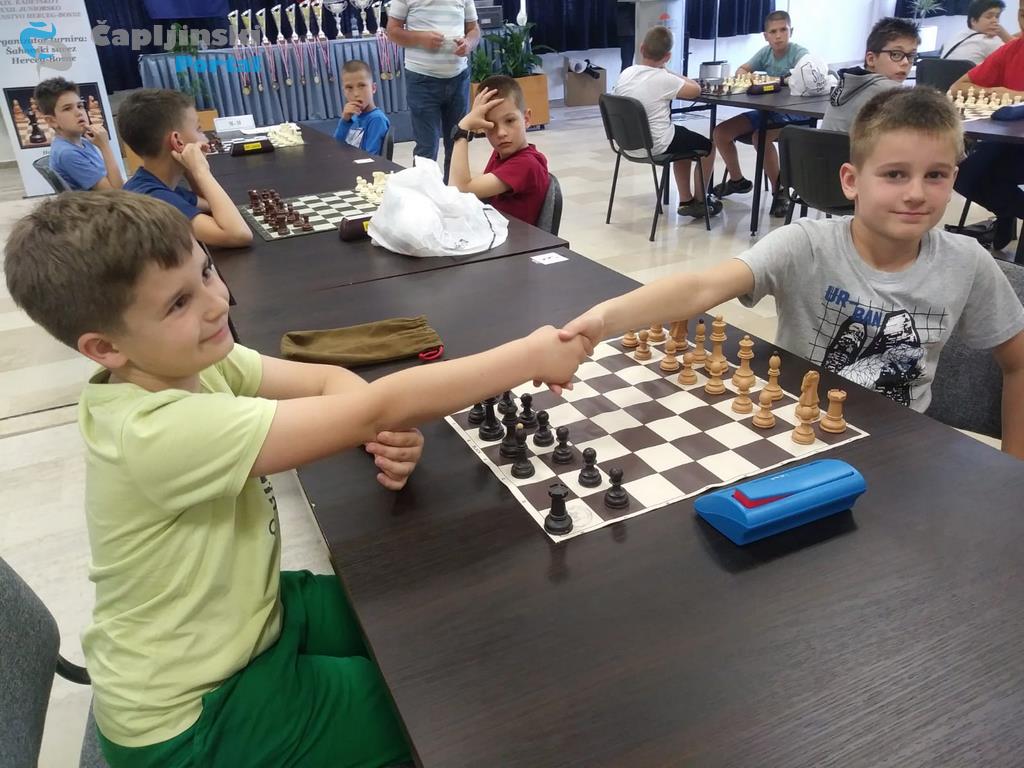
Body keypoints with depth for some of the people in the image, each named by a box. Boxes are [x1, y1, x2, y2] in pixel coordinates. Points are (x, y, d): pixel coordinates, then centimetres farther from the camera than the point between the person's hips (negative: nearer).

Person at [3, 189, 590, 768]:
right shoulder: (160, 432, -36)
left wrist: (391, 433, -25)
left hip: (247, 616, 7)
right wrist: (531, 356, -29)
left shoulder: (186, 360, -9)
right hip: (190, 718, -7)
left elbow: (329, 381, -3)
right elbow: (372, 410, -37)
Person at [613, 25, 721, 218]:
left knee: (685, 140, 31)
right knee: (707, 147, 16)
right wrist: (674, 76, 5)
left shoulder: (625, 74, -3)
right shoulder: (663, 79, -21)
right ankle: (700, 202, 30)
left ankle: (685, 201, 32)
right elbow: (695, 90, -8)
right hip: (655, 146, -7)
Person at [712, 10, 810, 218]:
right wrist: (747, 76, -12)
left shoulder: (799, 52, -13)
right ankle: (737, 180, 20)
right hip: (768, 110, 7)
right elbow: (741, 70, 11)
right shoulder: (766, 52, 5)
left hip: (796, 112, -7)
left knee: (761, 137, -36)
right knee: (721, 133, -2)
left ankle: (779, 192, -19)